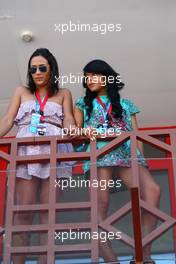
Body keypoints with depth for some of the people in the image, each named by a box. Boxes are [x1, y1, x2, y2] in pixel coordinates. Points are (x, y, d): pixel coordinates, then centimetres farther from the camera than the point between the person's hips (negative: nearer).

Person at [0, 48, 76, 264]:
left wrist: (72, 131, -19)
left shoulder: (63, 94, 20)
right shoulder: (21, 92, 21)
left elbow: (68, 119, 5)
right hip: (25, 151, 1)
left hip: (54, 151, 0)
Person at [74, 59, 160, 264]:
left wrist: (141, 160, 6)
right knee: (100, 204, -21)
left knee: (152, 190, -26)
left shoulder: (125, 105, 27)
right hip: (98, 154, 0)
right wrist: (85, 131, -10)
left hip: (126, 153, 1)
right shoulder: (83, 103, 25)